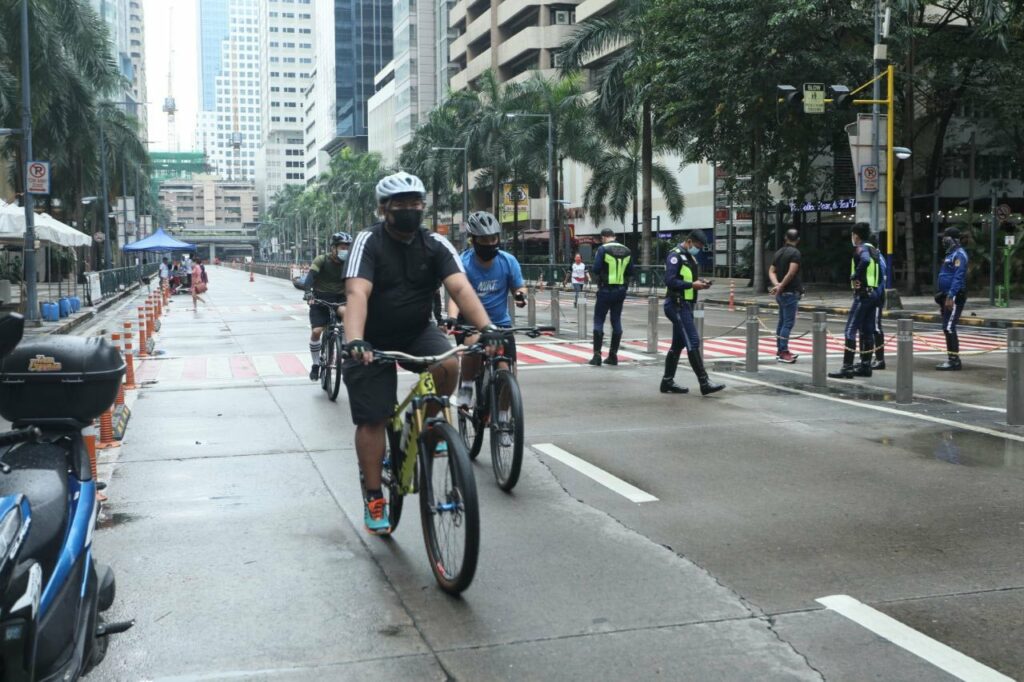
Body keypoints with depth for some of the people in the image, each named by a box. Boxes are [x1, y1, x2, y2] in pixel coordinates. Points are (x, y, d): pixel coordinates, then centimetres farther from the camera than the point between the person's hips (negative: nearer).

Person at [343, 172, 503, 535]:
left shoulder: (435, 245, -9)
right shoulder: (368, 242, -17)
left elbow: (461, 287, -23)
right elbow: (357, 293, -31)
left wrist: (486, 327, -41)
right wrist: (355, 342, -49)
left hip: (417, 332, 2)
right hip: (374, 340, -2)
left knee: (448, 365, -28)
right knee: (372, 420, -3)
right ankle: (373, 498, 12)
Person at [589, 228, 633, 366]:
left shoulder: (603, 249, -9)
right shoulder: (627, 251, 7)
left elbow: (595, 270, -14)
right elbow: (630, 272, 9)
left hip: (606, 290, -5)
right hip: (621, 290, 5)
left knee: (599, 321, 2)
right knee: (616, 321, 11)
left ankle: (597, 355, -3)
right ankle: (613, 355, 13)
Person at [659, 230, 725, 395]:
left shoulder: (690, 257, 17)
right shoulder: (675, 256, -13)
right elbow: (670, 281, -22)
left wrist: (700, 282, 4)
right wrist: (693, 285, -21)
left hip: (685, 306, 10)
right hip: (677, 305, -10)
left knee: (678, 344, 13)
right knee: (693, 343, -11)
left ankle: (667, 382, 19)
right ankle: (704, 383, -11)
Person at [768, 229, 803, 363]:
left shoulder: (779, 252, 13)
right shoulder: (795, 253, -11)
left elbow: (772, 271, 10)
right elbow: (791, 272, -21)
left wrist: (777, 284, -4)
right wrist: (781, 286, -14)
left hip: (781, 293, 8)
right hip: (790, 292, -8)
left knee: (782, 322, 14)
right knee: (788, 322, -7)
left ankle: (781, 350, 19)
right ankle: (783, 352, -10)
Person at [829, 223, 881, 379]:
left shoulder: (861, 249, -9)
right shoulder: (873, 249, 18)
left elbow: (865, 261, -32)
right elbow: (880, 274, 19)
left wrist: (855, 276, -23)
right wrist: (876, 288, 17)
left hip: (863, 293, -9)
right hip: (873, 293, 9)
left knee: (850, 330, -10)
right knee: (867, 331, 11)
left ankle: (847, 367, -14)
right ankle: (865, 366, 14)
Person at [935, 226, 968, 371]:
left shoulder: (959, 254, -11)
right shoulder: (950, 254, 20)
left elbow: (958, 277, -21)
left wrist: (950, 297, -26)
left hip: (954, 297, -10)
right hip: (947, 297, 10)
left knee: (949, 328, -12)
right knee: (947, 328, 11)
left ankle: (953, 360, -10)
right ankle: (953, 359, 17)